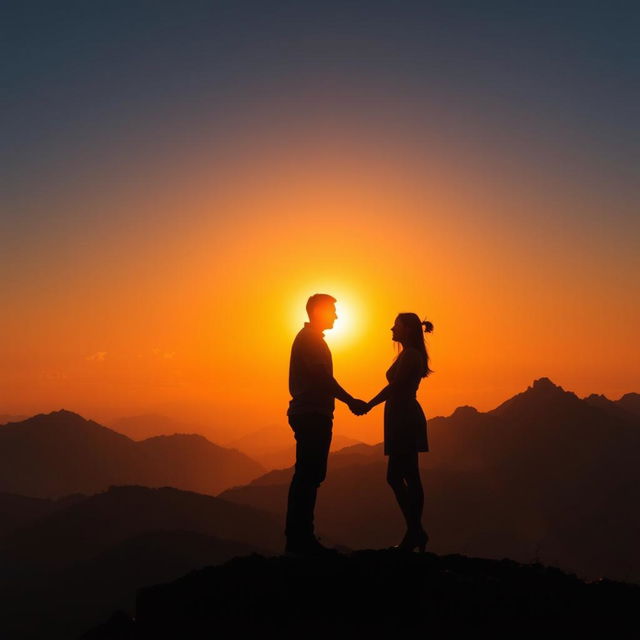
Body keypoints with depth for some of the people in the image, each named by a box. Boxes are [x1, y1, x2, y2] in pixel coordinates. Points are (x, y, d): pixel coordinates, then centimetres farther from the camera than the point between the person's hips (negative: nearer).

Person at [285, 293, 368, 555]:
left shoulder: (307, 338, 22)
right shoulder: (310, 339, -8)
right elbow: (323, 378, -17)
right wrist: (351, 401, -14)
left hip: (309, 415, 10)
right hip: (313, 415, -10)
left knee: (308, 475, 9)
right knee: (308, 476, -10)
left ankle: (299, 538, 12)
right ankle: (300, 538, -9)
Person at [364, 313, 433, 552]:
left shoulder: (409, 354, -11)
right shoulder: (413, 355, 19)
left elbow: (395, 386, -17)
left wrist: (369, 404, -11)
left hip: (404, 418, -10)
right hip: (405, 418, 10)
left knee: (396, 476, -9)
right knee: (409, 477, 10)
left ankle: (415, 532, -6)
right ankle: (415, 533, 13)